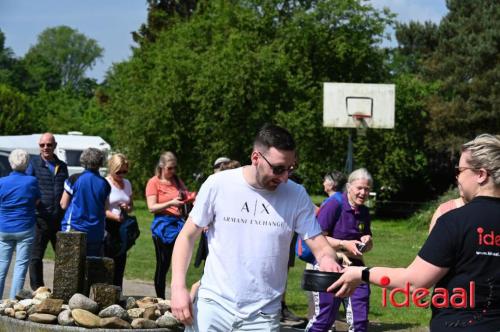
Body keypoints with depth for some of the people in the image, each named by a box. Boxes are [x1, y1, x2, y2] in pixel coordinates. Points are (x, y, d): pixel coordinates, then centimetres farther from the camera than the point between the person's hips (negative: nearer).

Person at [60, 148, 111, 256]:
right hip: (96, 234, 3)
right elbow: (104, 209, 11)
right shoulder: (104, 184, 3)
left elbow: (63, 205, 0)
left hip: (74, 229, -3)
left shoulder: (74, 179, -6)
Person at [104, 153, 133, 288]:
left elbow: (131, 205, 22)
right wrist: (117, 217, -24)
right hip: (109, 227, -6)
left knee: (120, 263, 6)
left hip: (122, 228, 6)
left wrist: (127, 208, -2)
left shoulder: (127, 184, 13)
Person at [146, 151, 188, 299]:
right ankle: (160, 299, 7)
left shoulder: (177, 181, 13)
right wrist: (171, 203, -20)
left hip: (178, 223, 4)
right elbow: (152, 207, -9)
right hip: (162, 225, -4)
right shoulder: (154, 182, -1)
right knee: (163, 265, 0)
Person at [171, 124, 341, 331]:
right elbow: (187, 236, 2)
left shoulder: (296, 196, -3)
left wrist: (328, 259, -25)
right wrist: (178, 287, -8)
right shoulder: (218, 184, -6)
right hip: (213, 306, -1)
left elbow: (320, 246, -1)